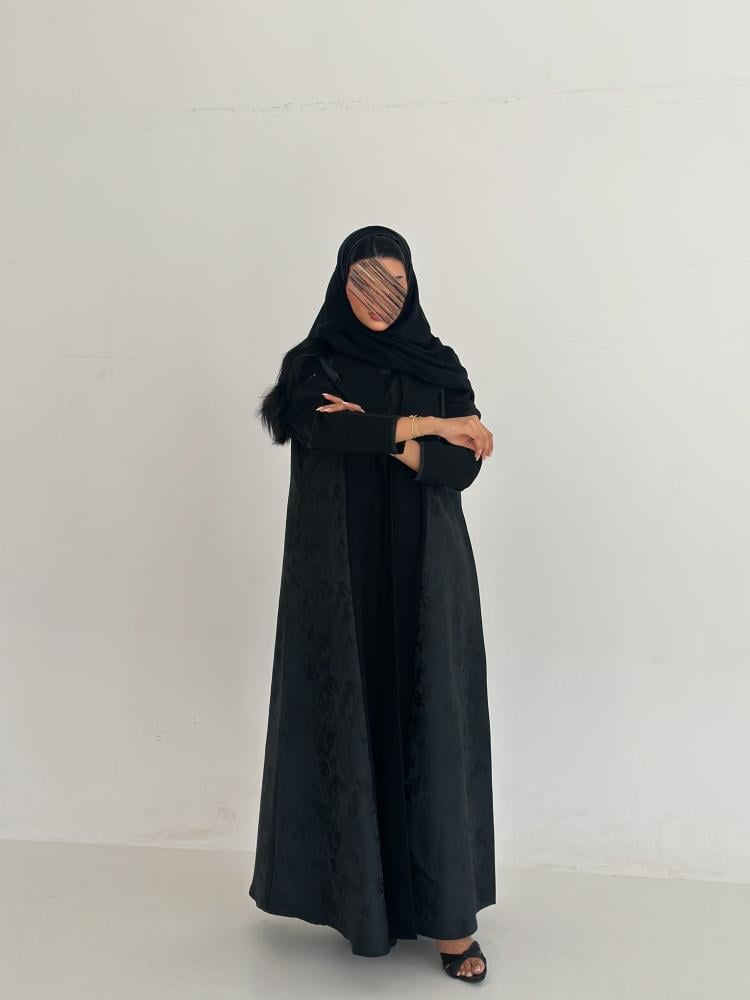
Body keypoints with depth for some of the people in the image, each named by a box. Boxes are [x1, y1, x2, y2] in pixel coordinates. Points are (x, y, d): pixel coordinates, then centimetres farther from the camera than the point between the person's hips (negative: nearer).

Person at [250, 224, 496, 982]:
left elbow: (464, 466, -4)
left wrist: (377, 434, -16)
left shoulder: (441, 366, 8)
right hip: (343, 575, -1)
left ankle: (448, 915, 4)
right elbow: (324, 429, -18)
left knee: (433, 726, -2)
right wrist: (429, 426, -12)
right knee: (350, 719, 3)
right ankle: (356, 891, 21)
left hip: (426, 572, 1)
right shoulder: (311, 365, 4)